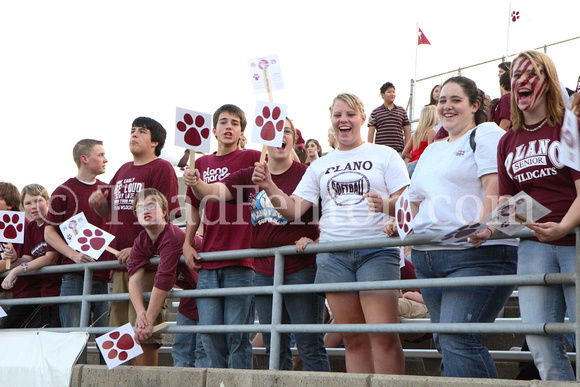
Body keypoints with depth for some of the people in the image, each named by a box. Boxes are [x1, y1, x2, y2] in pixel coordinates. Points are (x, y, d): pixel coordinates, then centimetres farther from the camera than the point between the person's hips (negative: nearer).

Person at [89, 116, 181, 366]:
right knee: (120, 328, 9)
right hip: (120, 261, 8)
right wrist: (98, 203, 4)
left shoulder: (162, 168, -5)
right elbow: (110, 212, 28)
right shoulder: (123, 170, 19)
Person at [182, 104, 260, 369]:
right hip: (207, 261, 4)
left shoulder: (251, 158, 1)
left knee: (237, 336, -2)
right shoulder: (202, 164, 14)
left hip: (240, 261, -4)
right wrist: (187, 243, 15)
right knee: (209, 333, 5)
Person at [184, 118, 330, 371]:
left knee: (309, 345, -5)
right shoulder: (248, 176, 11)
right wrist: (196, 184, -22)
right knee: (275, 346, 11)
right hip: (263, 270, 5)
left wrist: (315, 241, -14)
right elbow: (212, 192, -2)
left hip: (301, 268, -5)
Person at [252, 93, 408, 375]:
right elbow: (293, 210, 11)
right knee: (353, 339, 3)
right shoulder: (320, 166, 18)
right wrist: (268, 187, -5)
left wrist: (385, 205, -19)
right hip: (333, 254, 4)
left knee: (383, 335, -15)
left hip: (376, 250, -3)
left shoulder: (384, 155, 9)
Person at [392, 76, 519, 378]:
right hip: (427, 257, 9)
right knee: (446, 343, 6)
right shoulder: (432, 151, 27)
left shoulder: (486, 134, 2)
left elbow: (496, 186, -13)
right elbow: (415, 198, 31)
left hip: (474, 255, -8)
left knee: (457, 340, -21)